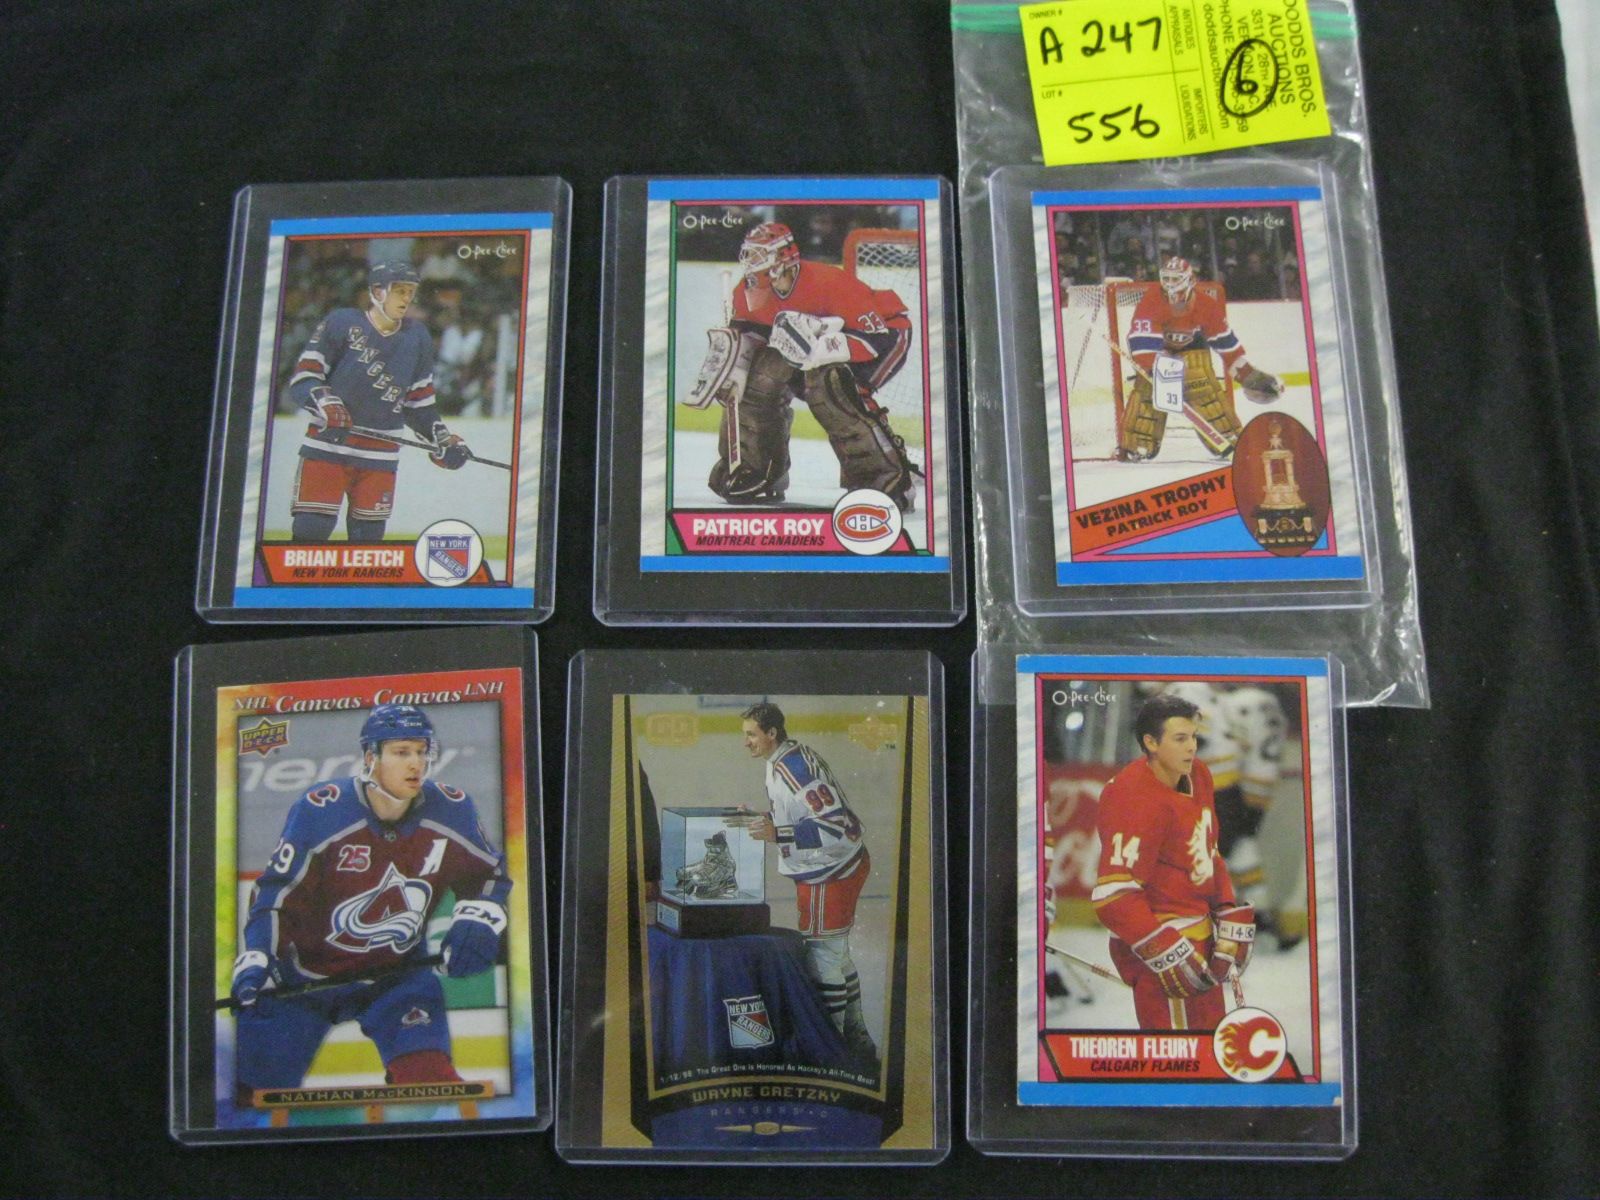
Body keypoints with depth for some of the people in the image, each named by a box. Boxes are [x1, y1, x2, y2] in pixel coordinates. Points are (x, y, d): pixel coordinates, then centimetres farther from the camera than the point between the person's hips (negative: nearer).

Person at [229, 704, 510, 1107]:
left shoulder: (451, 811, -12)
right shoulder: (319, 811, -20)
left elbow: (488, 872, 3)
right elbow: (275, 892, -13)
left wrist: (476, 920, -14)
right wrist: (255, 962, -23)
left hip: (399, 972, 1)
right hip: (304, 974, -1)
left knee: (428, 1075, -18)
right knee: (253, 1090, 2)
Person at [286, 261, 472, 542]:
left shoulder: (418, 338, 9)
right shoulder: (341, 323, -5)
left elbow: (419, 402, 17)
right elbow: (302, 376, -5)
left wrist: (443, 440, 7)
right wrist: (324, 403, -23)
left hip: (380, 456, 4)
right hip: (327, 446, -4)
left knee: (368, 538, 4)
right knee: (311, 530, -9)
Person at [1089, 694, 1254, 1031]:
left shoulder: (1197, 774, 3)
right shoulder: (1137, 801, -25)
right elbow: (1113, 896, -27)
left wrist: (1230, 916, 8)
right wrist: (1167, 953, -27)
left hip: (1197, 934, 10)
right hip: (1161, 942, -9)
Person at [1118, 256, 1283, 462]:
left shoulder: (1206, 304, -21)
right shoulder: (1151, 300, -28)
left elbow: (1225, 340, -10)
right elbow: (1141, 339, -34)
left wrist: (1246, 373, -9)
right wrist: (1153, 367, -48)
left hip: (1192, 349, 1)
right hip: (1157, 349, -1)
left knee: (1206, 390, -15)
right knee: (1147, 390, -20)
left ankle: (1232, 439, -5)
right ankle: (1133, 445, -14)